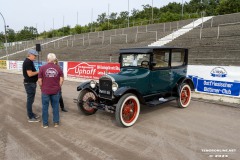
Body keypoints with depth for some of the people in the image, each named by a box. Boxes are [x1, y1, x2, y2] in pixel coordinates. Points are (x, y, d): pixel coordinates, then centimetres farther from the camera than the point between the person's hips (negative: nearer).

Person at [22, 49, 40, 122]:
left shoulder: (29, 61, 14)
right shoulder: (28, 62, -18)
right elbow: (30, 74, -25)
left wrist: (37, 72, 7)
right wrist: (38, 72, -13)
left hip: (31, 83, 10)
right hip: (29, 83, -10)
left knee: (31, 99, 18)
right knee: (30, 100, -3)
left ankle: (31, 113, 31)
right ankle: (30, 117, 6)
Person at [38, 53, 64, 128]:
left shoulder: (42, 68, -8)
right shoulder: (58, 68, -4)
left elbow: (39, 80, -5)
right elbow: (61, 79, -3)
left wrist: (42, 88, 10)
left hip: (45, 91, -1)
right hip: (55, 91, 2)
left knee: (45, 107, 11)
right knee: (55, 106, 13)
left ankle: (45, 124, 20)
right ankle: (56, 122, 22)